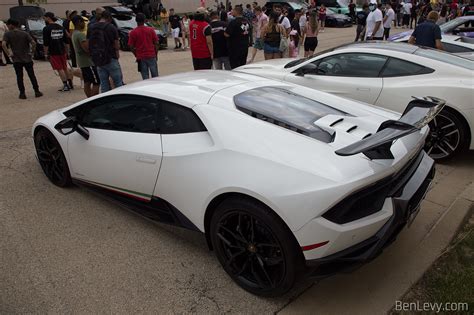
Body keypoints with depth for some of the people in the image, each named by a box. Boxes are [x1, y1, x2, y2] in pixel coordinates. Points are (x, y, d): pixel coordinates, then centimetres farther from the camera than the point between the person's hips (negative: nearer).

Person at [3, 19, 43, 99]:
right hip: (27, 58, 1)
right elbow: (33, 43, -10)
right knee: (32, 75, 9)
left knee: (19, 77, 6)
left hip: (16, 59, -1)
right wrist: (32, 50, 3)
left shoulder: (7, 34, -3)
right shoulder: (25, 33, 1)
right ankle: (37, 91, 8)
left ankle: (22, 93, 6)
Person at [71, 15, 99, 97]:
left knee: (87, 82, 12)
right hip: (88, 62, -10)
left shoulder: (74, 33, 15)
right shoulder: (80, 34, -18)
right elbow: (87, 48, -26)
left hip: (81, 61, 10)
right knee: (96, 82, -10)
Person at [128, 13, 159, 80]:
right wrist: (156, 54, 10)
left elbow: (131, 46, -2)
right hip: (151, 56, 0)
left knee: (145, 77, 5)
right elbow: (156, 43, 0)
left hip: (141, 57, 0)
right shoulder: (150, 30, -1)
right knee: (155, 76, 6)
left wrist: (136, 56, 10)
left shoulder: (133, 32, -2)